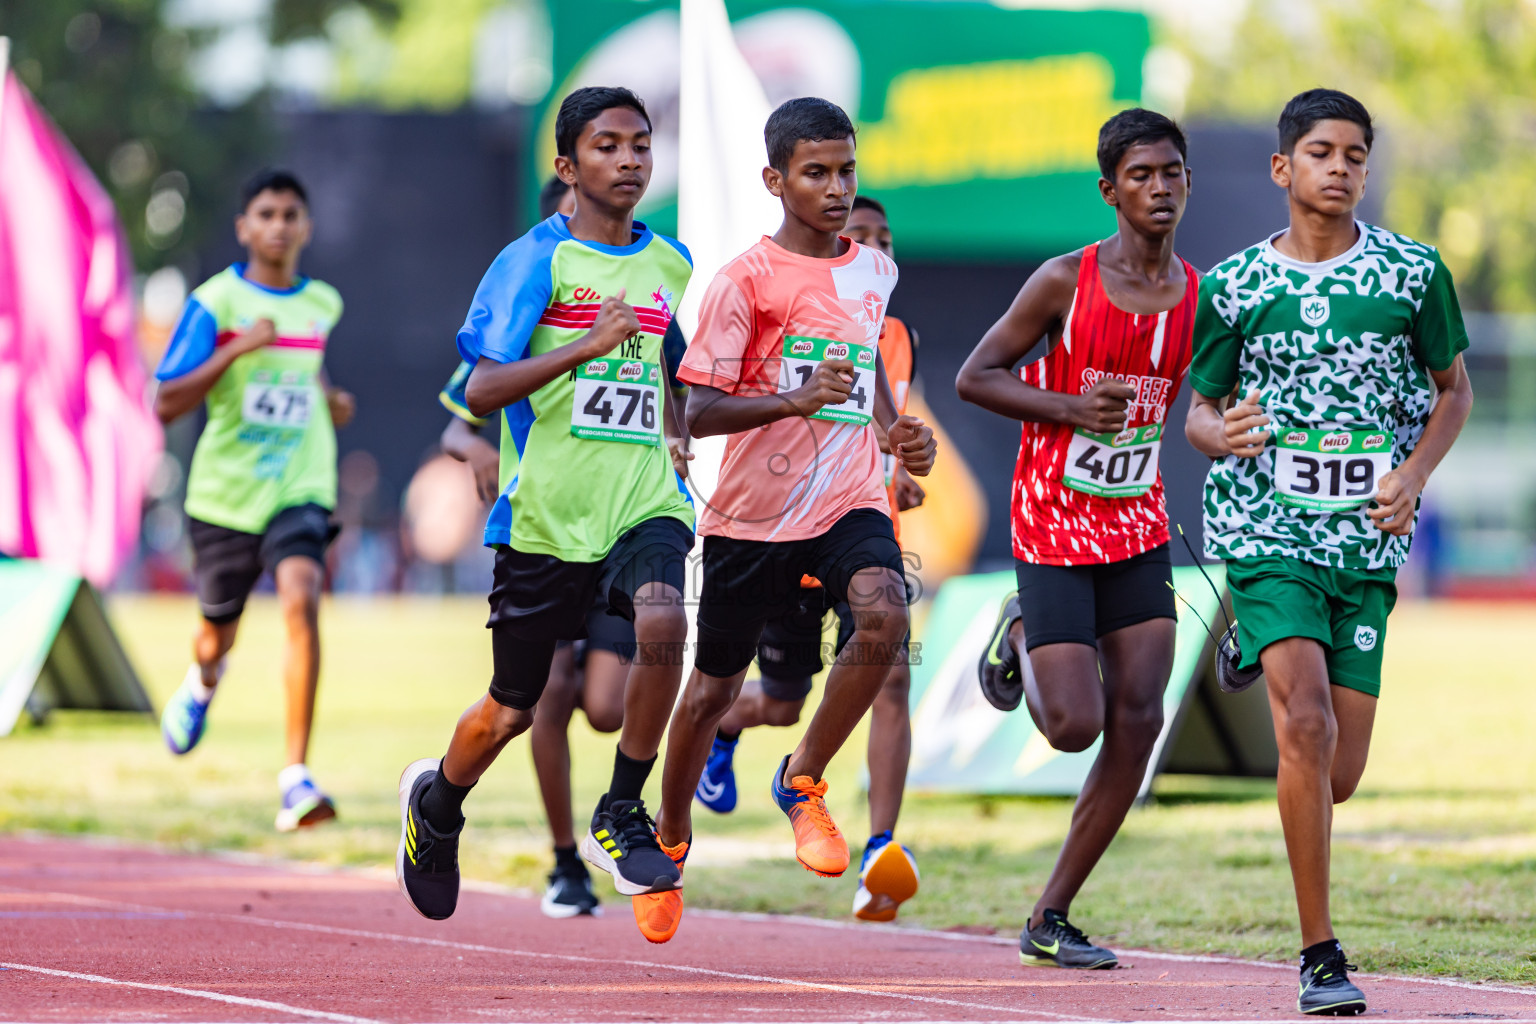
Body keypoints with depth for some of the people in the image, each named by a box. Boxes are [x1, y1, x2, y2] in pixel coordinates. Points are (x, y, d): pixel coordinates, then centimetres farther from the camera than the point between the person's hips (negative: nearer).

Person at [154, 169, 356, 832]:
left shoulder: (322, 304, 6)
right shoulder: (215, 302, -7)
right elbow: (166, 405, -13)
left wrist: (328, 399, 8)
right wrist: (235, 349, -22)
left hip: (299, 489, 1)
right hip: (225, 495, -1)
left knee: (301, 602, -24)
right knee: (219, 631, 16)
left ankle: (296, 777, -26)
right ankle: (202, 685, 57)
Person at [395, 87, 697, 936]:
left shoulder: (672, 265, 10)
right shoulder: (536, 259, -6)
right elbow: (481, 389, -16)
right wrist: (589, 345, -24)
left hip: (643, 505, 3)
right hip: (546, 512, -3)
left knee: (662, 622, -30)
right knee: (512, 711, 10)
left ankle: (621, 816, -11)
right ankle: (436, 803, 44)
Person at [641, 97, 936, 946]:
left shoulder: (873, 271, 8)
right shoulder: (745, 280, -9)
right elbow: (697, 411, -13)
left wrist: (897, 432, 9)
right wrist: (798, 401, -26)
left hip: (848, 501, 3)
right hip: (752, 514, -3)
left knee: (884, 614, -28)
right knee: (714, 686, 9)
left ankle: (802, 782, -7)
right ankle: (669, 841, 35)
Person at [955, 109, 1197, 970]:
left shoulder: (1203, 297, 2)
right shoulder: (1067, 282, -10)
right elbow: (975, 378, -6)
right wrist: (1069, 407, -19)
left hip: (1140, 532, 4)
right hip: (1054, 524, -4)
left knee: (1138, 719, -7)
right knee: (1076, 726, -10)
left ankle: (1051, 919, 4)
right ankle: (1021, 637, 27)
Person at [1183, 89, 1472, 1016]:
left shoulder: (1414, 272, 2)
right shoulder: (1232, 286, 2)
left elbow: (1453, 388, 14)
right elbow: (1199, 411, 10)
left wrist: (1415, 472, -4)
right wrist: (1221, 433, -14)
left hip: (1369, 542, 2)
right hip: (1265, 526, -2)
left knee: (1340, 774, 3)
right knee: (1306, 721, -21)